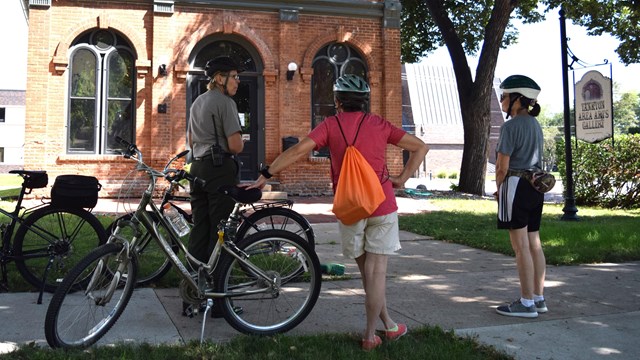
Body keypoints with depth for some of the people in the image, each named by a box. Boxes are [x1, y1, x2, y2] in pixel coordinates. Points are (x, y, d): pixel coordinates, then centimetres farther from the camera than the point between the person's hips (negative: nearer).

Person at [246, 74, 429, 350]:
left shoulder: (331, 125, -3)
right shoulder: (379, 124, 4)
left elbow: (299, 150, -14)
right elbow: (420, 147, 5)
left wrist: (266, 175, -9)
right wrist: (402, 179, 5)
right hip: (382, 205, 1)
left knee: (366, 269, 17)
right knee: (377, 270, 6)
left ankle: (388, 325, 27)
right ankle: (369, 335, 10)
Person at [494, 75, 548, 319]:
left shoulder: (511, 127, -13)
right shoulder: (535, 125, 14)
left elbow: (502, 166, -16)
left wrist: (498, 188, 2)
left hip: (516, 186, -9)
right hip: (535, 186, 9)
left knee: (521, 246, -4)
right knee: (534, 244, 12)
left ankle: (527, 303, 2)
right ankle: (539, 298, 20)